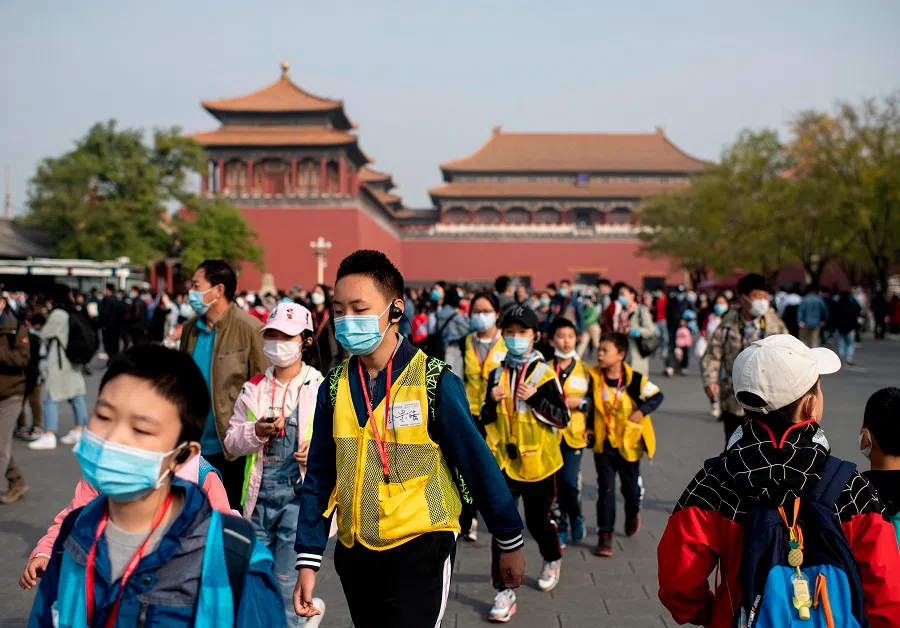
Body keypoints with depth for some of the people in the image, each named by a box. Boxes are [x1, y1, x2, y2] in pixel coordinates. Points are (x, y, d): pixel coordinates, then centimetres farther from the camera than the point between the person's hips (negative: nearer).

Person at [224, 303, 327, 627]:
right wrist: (256, 431, -12)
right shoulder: (253, 388, 7)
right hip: (260, 494, 5)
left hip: (298, 494, -5)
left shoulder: (320, 388, -5)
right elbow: (232, 440, 7)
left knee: (286, 584, -3)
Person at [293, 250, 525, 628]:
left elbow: (478, 464, -7)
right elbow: (320, 477, 3)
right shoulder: (335, 385, 0)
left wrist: (511, 542, -2)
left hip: (420, 547, -4)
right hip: (354, 551, 5)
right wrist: (308, 561, 1)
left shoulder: (434, 381, -13)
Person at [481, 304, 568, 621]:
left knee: (538, 521, 13)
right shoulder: (497, 374, 4)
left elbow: (563, 418, -10)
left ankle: (552, 560, 45)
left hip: (538, 461, -2)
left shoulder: (544, 373, -7)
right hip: (504, 460, 2)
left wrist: (535, 398, -22)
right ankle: (504, 591, 3)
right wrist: (491, 402, -12)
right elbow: (486, 420, 9)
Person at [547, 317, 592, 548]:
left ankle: (576, 517, 19)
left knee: (571, 481, -9)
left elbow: (594, 400, 5)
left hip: (574, 433, -1)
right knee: (555, 483, 6)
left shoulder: (584, 370, 4)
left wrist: (580, 402, -13)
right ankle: (560, 525, 21)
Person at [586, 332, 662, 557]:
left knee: (631, 486, 17)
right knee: (606, 490, -2)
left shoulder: (635, 380, -15)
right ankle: (605, 536, 3)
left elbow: (657, 396, -4)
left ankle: (633, 514, 49)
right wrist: (590, 427, 0)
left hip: (629, 443, -1)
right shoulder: (594, 378, -6)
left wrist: (642, 411, -19)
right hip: (603, 443, 1)